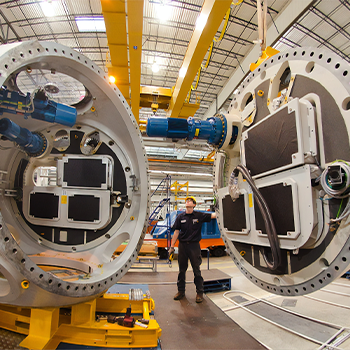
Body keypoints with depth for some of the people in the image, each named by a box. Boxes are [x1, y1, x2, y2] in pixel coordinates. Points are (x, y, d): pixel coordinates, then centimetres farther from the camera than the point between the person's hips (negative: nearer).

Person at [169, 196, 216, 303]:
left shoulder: (199, 216, -1)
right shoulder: (180, 217, 4)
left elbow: (212, 215, -7)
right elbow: (176, 232, 5)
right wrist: (172, 246, 4)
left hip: (194, 245, -2)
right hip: (182, 245, 2)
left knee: (197, 270, 5)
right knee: (182, 269, 12)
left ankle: (200, 292, 18)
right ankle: (181, 291, 27)